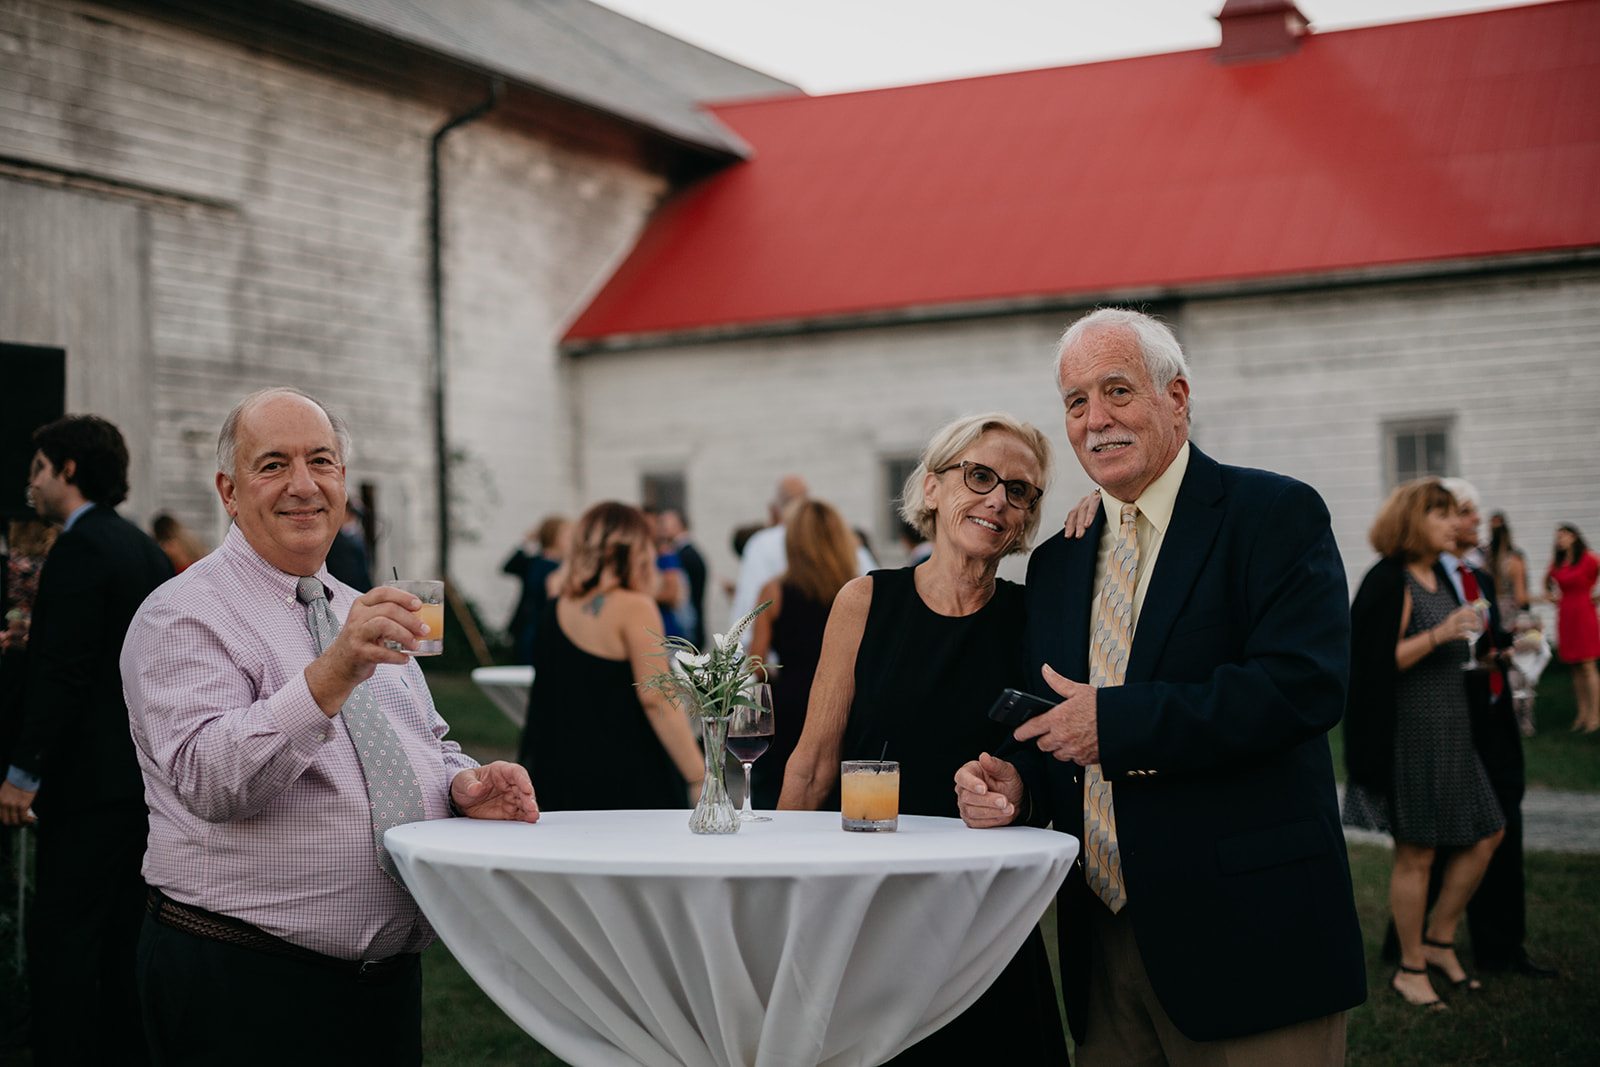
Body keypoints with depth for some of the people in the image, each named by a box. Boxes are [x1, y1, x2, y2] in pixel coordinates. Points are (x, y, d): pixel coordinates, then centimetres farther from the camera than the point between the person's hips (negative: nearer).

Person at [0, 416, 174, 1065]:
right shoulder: (147, 550, 14)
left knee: (59, 939, -5)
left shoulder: (80, 549, -13)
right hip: (147, 773, 9)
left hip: (90, 779, -9)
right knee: (121, 934, 15)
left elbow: (63, 673, -19)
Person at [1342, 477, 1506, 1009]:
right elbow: (1378, 662, -20)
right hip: (1410, 734, -9)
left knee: (1486, 834, 10)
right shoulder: (1389, 582, -14)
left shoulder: (1438, 575, 14)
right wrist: (1438, 635, -27)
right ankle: (1411, 969, 12)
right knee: (1416, 853, -1)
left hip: (1450, 733, 9)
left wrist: (1469, 639, 10)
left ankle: (1438, 940, 24)